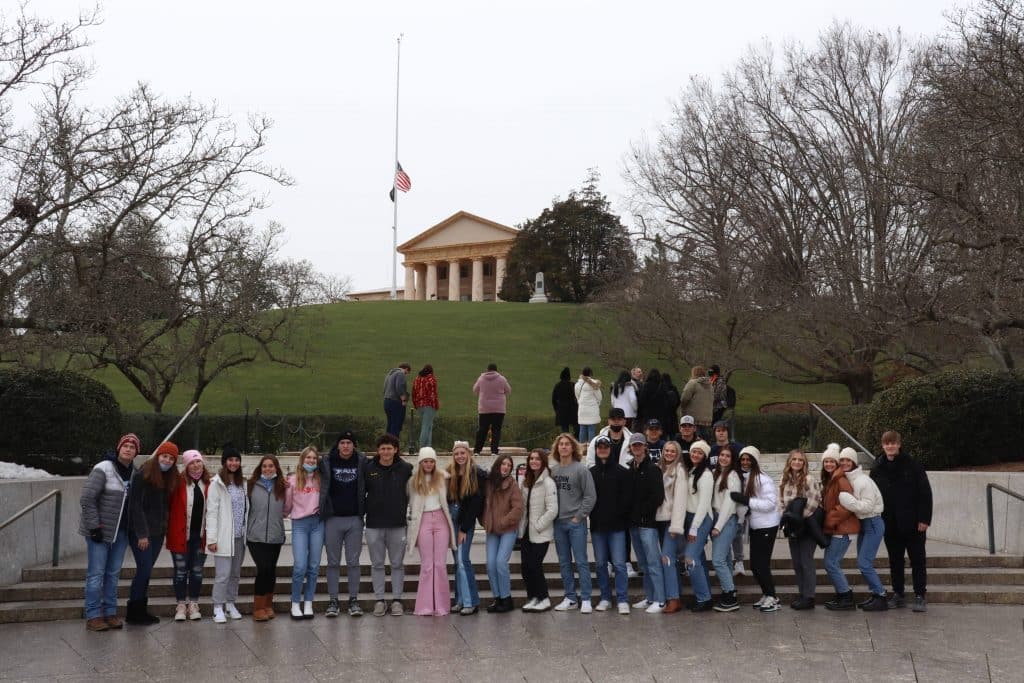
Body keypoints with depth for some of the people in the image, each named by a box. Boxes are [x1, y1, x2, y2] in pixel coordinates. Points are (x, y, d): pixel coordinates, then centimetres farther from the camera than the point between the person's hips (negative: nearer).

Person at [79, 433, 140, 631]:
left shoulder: (135, 473, 5)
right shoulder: (103, 469, -12)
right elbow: (86, 499, -14)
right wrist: (94, 526, -16)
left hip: (121, 532, 6)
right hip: (99, 531, -6)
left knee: (113, 573, 11)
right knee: (96, 573, -1)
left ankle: (110, 613, 19)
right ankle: (93, 616, 5)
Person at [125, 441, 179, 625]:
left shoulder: (170, 479, 11)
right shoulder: (142, 475, -11)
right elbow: (135, 506, -14)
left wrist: (165, 530, 5)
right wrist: (141, 534, -18)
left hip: (157, 533, 6)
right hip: (141, 532, -6)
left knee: (146, 571, 10)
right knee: (144, 570, -8)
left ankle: (141, 610, 15)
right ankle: (134, 612, 1)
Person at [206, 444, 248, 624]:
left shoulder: (243, 483, 11)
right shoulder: (217, 484, -5)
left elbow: (246, 509, 12)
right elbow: (211, 512, -9)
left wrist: (248, 532, 5)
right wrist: (211, 538, -14)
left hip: (240, 536, 5)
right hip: (224, 536, -5)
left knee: (235, 573, 11)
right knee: (223, 574, -7)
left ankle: (230, 604, 22)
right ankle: (218, 608, 2)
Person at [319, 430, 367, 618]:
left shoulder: (361, 462, 2)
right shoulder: (327, 462, 0)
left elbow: (367, 486, 9)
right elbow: (322, 487, 7)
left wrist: (364, 508, 1)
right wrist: (322, 509, 0)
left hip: (355, 519, 0)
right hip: (333, 518, 0)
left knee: (353, 562, 5)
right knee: (333, 562, 6)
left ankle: (353, 600, 13)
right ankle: (333, 601, 12)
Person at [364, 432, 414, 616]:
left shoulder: (405, 469, 0)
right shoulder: (368, 469, 0)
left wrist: (404, 508, 3)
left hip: (397, 525, 0)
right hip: (374, 525, 0)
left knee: (397, 564, 5)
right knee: (377, 564, 7)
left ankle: (397, 600, 13)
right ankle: (379, 600, 14)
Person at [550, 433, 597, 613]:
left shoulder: (581, 469, -7)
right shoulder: (553, 470, 5)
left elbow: (590, 496, -8)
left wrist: (579, 516, -10)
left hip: (576, 522, -5)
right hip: (558, 522, 5)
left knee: (581, 561, -2)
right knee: (564, 562, 11)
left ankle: (586, 599, 4)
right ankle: (570, 598, 20)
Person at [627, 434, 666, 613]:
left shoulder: (652, 469, -6)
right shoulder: (629, 470, 11)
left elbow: (658, 497, -13)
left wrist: (642, 511, -9)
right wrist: (631, 514, 2)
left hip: (647, 523, -6)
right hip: (634, 523, 7)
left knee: (653, 562, -7)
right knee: (643, 564, 12)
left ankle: (659, 601, -4)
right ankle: (649, 598, 19)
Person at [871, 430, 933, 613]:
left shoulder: (913, 465, -6)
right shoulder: (877, 468, 5)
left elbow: (925, 493, -7)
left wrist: (924, 519, -12)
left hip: (912, 522, -4)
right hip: (889, 524, 4)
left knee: (917, 560, 2)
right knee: (895, 561, 10)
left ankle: (920, 597, 7)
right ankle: (897, 595, 19)